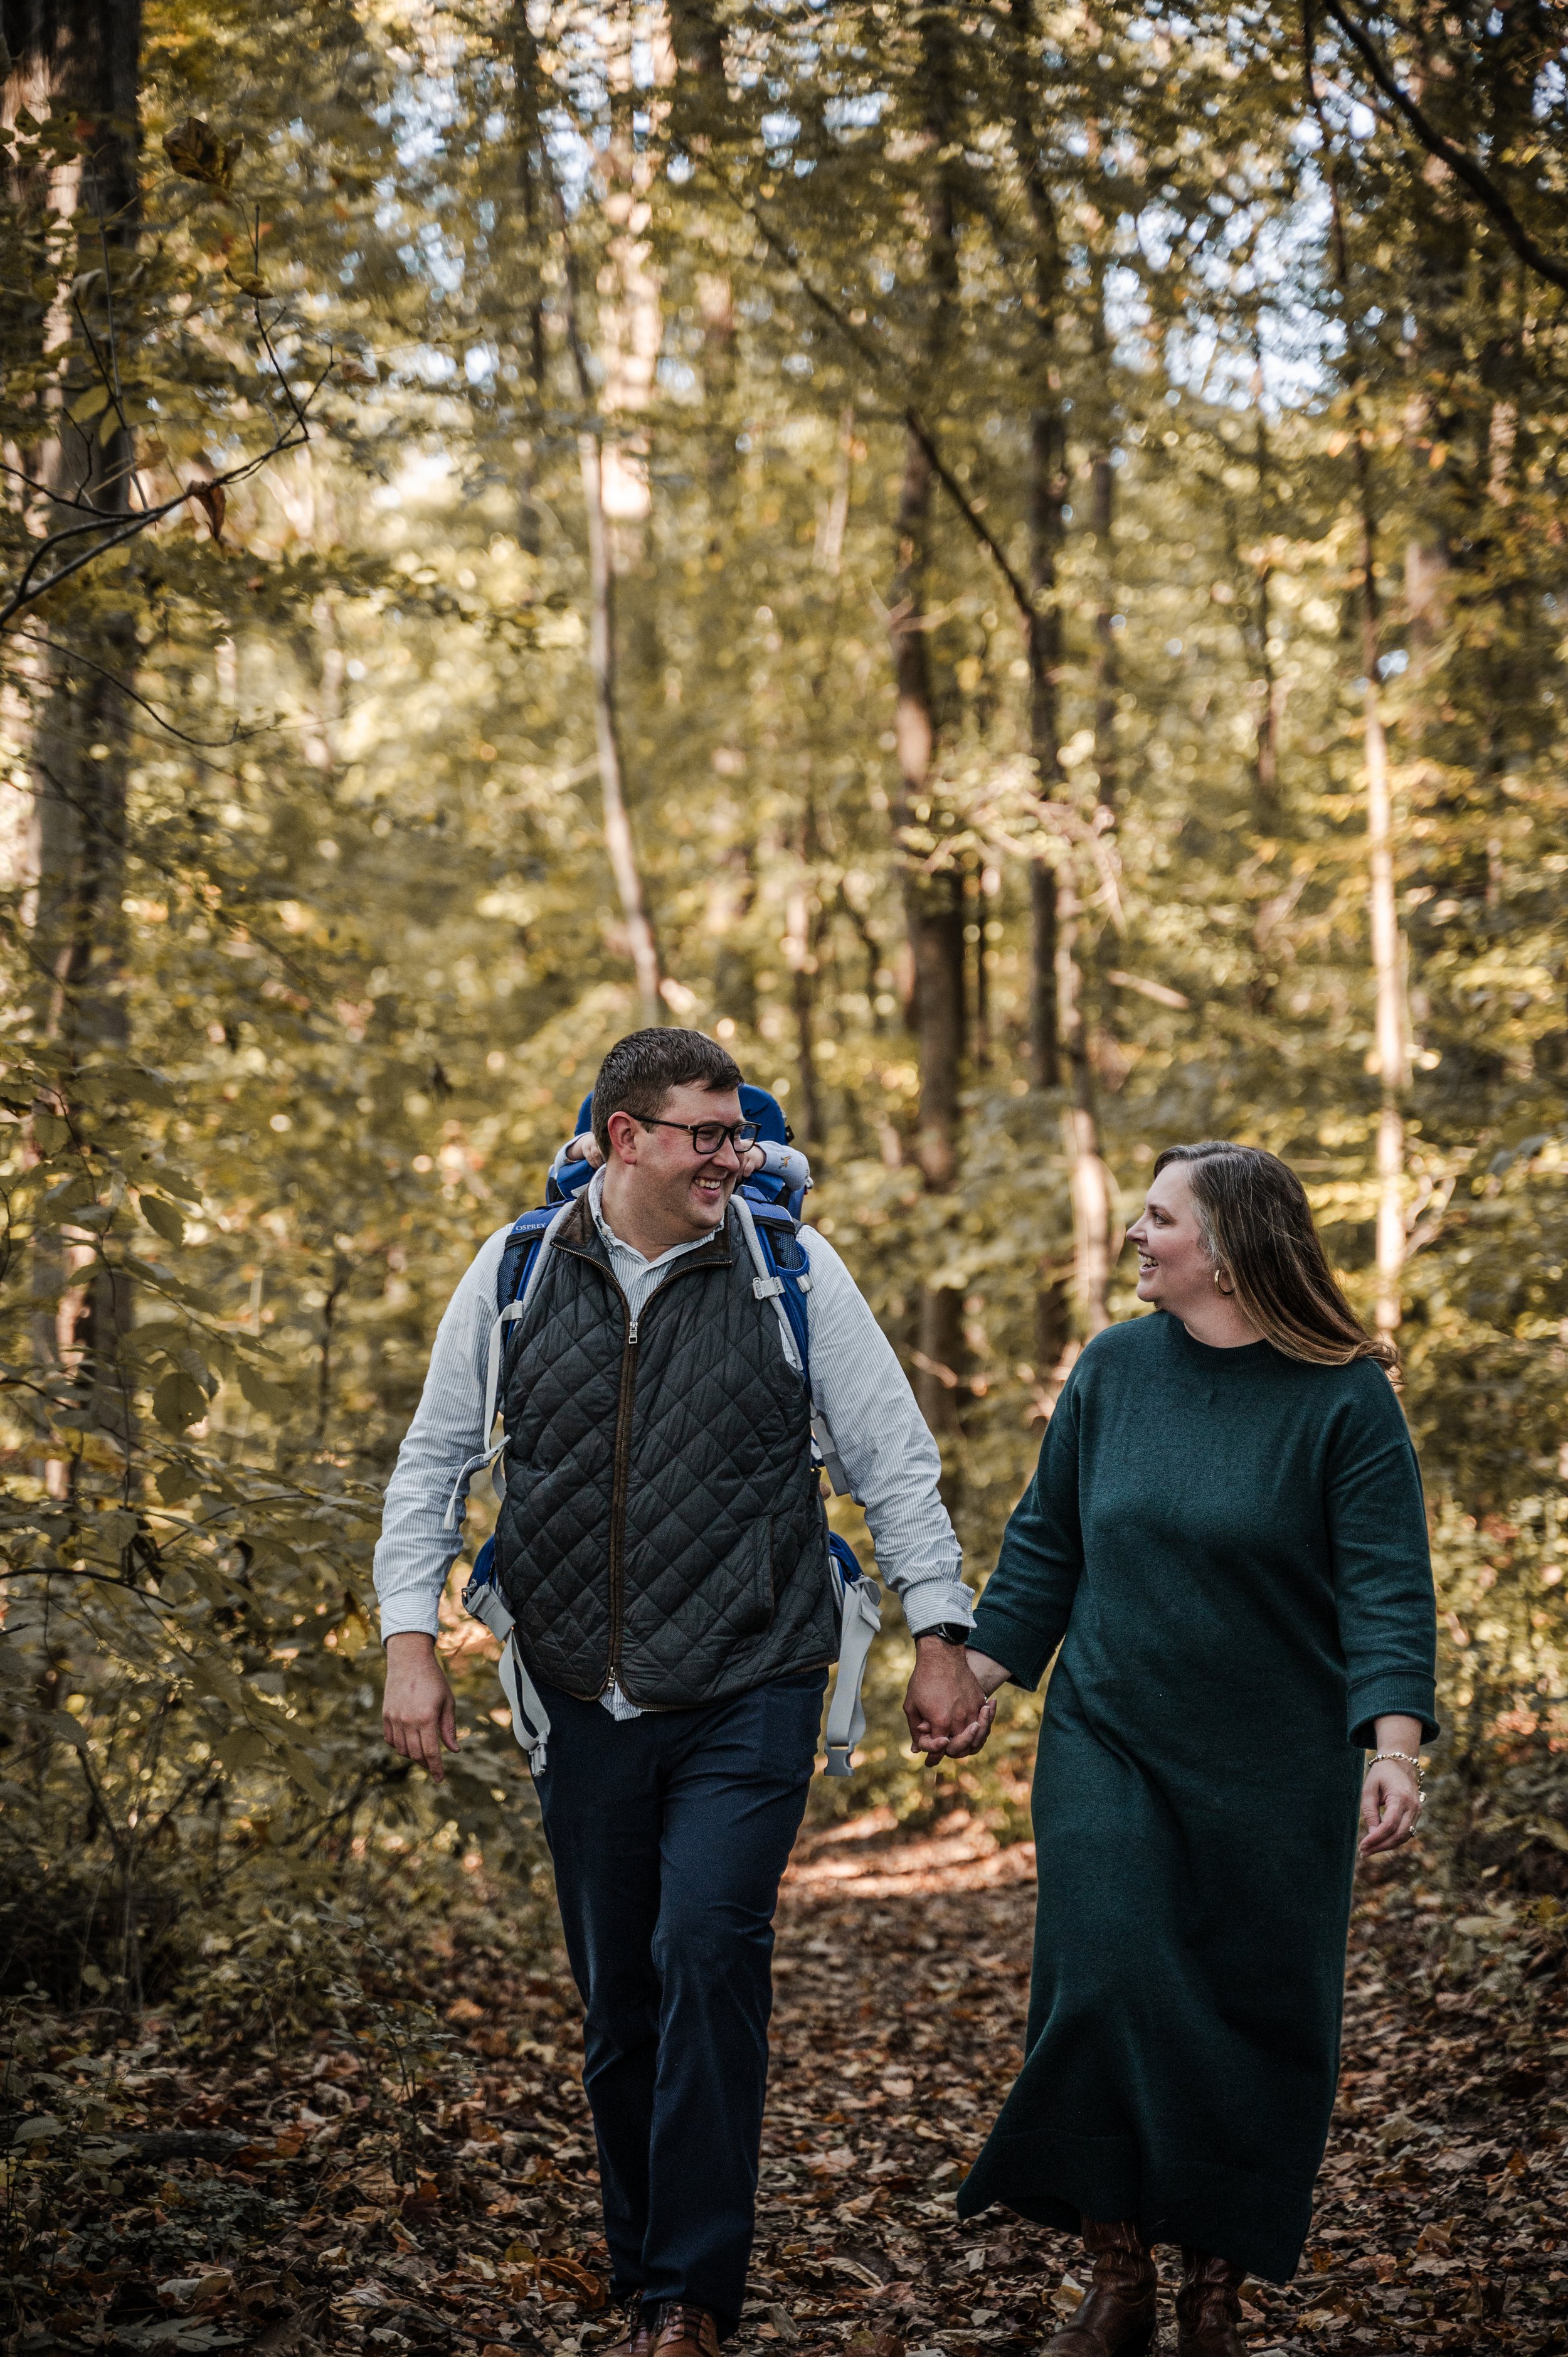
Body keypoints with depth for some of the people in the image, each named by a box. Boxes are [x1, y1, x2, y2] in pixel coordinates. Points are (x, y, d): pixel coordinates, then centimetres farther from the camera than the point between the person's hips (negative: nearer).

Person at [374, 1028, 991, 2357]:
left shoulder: (791, 1271, -2)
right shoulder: (516, 1275, 2)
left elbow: (893, 1458, 4)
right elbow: (436, 1462, 10)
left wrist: (939, 1633, 2)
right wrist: (411, 1639, 2)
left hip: (748, 1698, -3)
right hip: (587, 1703, 3)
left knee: (708, 1958, -16)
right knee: (619, 2000, 9)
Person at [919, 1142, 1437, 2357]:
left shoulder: (1344, 1400, -9)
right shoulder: (1112, 1370, 3)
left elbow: (1388, 1587, -13)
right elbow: (1046, 1547, 12)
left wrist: (1397, 1747, -24)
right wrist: (976, 1681, 8)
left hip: (1273, 1775, -2)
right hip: (1107, 1745, 2)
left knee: (1256, 2022, 5)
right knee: (1101, 1990, -8)